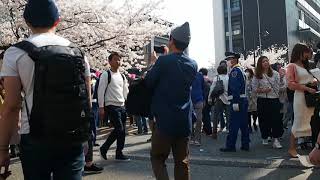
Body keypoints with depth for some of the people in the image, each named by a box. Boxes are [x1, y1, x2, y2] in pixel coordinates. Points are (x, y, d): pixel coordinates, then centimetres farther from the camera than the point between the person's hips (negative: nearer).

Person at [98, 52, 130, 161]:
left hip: (122, 106, 7)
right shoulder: (106, 75, -5)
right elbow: (100, 91, -8)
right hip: (111, 106, -7)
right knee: (119, 129, -11)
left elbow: (126, 92, 19)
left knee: (121, 130, 7)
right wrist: (101, 107, -13)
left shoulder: (122, 76, 15)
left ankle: (119, 153, 18)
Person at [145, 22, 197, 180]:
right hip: (185, 122, 5)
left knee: (158, 158, 9)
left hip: (165, 120, -5)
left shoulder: (164, 61, -13)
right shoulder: (193, 65, 5)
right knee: (182, 161, 13)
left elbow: (148, 83, -3)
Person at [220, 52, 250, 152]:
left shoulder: (235, 71, -11)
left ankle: (230, 146, 0)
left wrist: (235, 102, -24)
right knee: (243, 124, 11)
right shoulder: (240, 70, 19)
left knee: (234, 124, -5)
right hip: (243, 100, 10)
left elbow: (235, 87, -20)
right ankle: (245, 145, 16)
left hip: (237, 101, -10)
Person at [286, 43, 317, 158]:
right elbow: (291, 84, -11)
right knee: (298, 123, -2)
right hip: (301, 96, -6)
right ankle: (292, 148, 8)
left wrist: (314, 82, 7)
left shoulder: (305, 65, 19)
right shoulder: (292, 66, -1)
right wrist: (307, 88, -18)